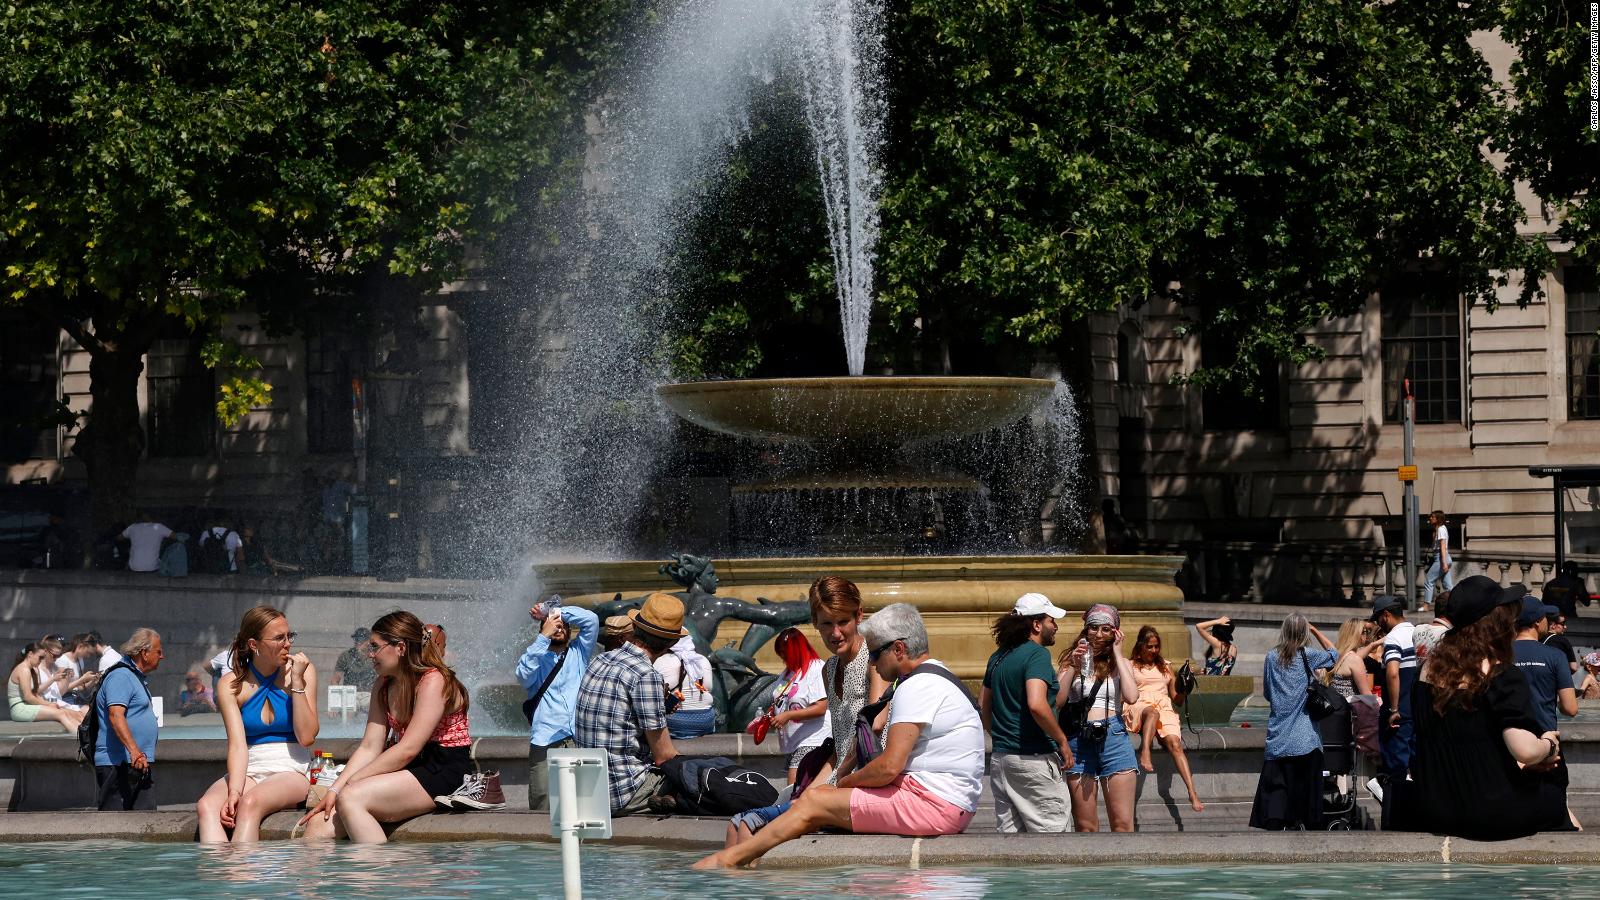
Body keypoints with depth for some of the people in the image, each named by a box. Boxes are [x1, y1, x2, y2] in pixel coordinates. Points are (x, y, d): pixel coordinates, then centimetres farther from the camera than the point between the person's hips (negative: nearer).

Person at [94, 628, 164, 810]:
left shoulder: (138, 677, 22)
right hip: (118, 765, -10)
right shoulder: (120, 676, -13)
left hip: (141, 763, 10)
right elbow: (116, 715, -26)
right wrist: (134, 751, -36)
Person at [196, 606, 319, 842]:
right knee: (207, 806, -31)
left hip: (291, 772, -1)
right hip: (249, 772, 1)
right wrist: (234, 792, -25)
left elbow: (306, 737, -4)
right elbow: (237, 745, -8)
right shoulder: (232, 684, 4)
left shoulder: (302, 671, 4)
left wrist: (297, 682, -9)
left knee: (250, 803, -35)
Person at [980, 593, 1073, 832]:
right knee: (1053, 832, -5)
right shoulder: (1037, 654, -12)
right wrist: (1063, 741, -15)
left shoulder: (998, 657, 14)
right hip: (1035, 758, -8)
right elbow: (1036, 705, -24)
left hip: (1001, 758, 8)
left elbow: (983, 706, 20)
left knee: (1008, 832, 8)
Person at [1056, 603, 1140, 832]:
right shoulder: (1072, 660, 10)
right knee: (1085, 827, 1)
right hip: (1078, 741, 0)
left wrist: (1117, 653, 0)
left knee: (1123, 824, -6)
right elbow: (1057, 702, 0)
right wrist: (1073, 667, -5)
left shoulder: (1121, 663, 12)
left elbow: (1131, 696, -8)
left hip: (1113, 738, 0)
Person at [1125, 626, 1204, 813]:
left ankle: (1192, 794, -42)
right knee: (1152, 712, -42)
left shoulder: (1165, 667, 27)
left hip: (1164, 707, 2)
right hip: (1139, 705, -2)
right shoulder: (1130, 667, 20)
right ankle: (1145, 754, -65)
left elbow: (1177, 699, 24)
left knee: (1174, 743, -27)